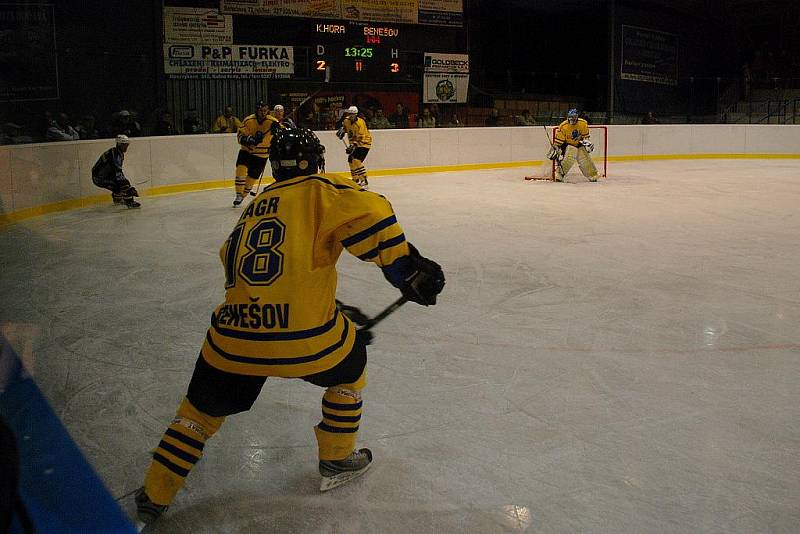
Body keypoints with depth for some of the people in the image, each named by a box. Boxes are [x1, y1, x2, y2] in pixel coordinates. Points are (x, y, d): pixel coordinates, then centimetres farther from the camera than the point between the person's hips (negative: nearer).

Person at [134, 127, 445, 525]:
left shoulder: (254, 209, 23)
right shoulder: (318, 189, 3)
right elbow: (368, 215, -17)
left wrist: (339, 314, 32)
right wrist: (408, 268, -9)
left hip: (232, 342, 5)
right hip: (302, 338, -5)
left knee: (202, 408, 28)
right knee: (350, 363, 27)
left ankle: (154, 496, 35)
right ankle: (337, 461, 36)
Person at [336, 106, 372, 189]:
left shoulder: (360, 123, -26)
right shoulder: (347, 120, -3)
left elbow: (361, 138, -28)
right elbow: (344, 125, 23)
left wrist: (353, 146, -35)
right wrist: (342, 130, 3)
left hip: (364, 143, -9)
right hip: (354, 143, 9)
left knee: (357, 161, -22)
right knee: (351, 160, 9)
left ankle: (364, 181, -18)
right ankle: (356, 180, 25)